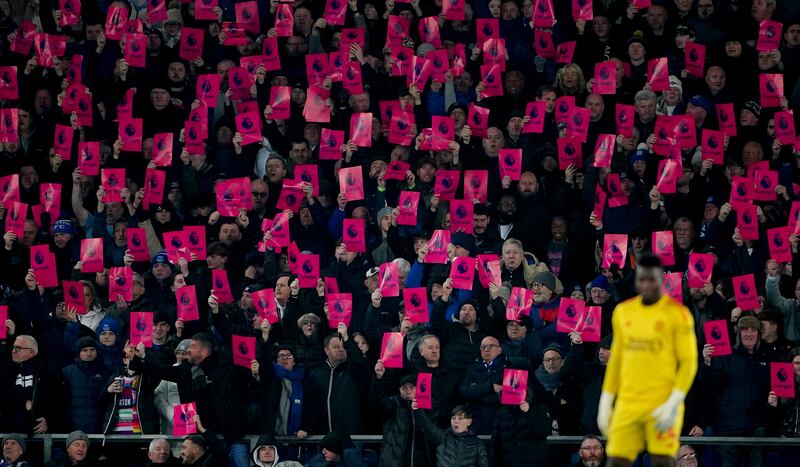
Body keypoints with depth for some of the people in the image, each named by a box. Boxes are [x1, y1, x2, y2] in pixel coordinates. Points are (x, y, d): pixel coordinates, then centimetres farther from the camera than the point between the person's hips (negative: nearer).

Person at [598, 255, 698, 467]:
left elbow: (689, 362, -6)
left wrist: (673, 404, -14)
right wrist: (606, 402, 14)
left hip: (662, 407, -4)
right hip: (628, 405, 4)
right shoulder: (623, 312, 10)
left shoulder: (677, 314, -5)